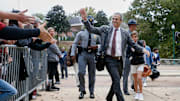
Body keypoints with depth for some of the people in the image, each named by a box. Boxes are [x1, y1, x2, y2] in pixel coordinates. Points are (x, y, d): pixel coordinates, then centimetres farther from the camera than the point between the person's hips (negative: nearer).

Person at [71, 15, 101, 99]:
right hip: (83, 54, -2)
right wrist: (72, 54, -5)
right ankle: (82, 91, 3)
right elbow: (75, 43, 7)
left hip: (92, 55, 2)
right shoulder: (81, 33, 7)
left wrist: (96, 47, -5)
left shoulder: (96, 34, 11)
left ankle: (91, 92, 18)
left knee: (92, 74, 6)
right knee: (81, 73, -13)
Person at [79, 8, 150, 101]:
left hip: (119, 61, 3)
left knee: (116, 82, 12)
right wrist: (85, 19, -13)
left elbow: (133, 45, 10)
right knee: (116, 80, -18)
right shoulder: (105, 29, 4)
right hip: (109, 60, -3)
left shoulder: (125, 33, 7)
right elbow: (91, 29, 1)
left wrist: (143, 50, -5)